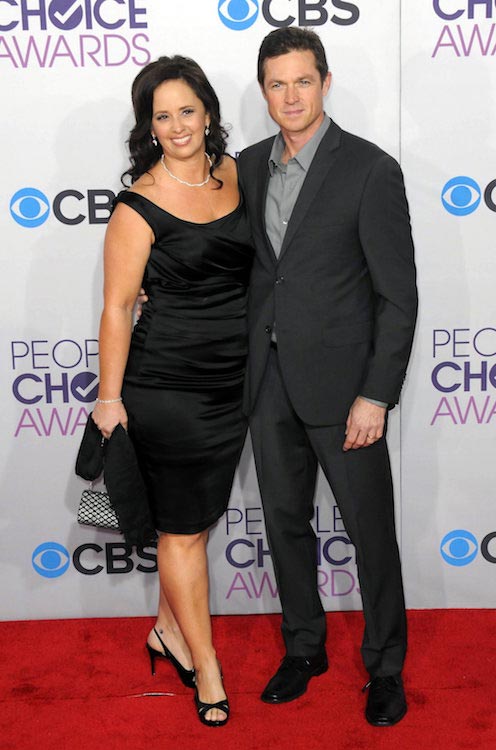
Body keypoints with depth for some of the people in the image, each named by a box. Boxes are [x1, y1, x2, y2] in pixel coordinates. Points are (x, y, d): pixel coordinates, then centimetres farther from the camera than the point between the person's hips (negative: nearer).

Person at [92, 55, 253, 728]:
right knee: (183, 527, 6)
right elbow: (117, 306, -10)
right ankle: (206, 665, 21)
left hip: (232, 382, 6)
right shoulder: (140, 205, -12)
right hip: (166, 387, -6)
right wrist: (109, 399, -9)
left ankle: (169, 630, 38)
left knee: (198, 513, 17)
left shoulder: (237, 174, 5)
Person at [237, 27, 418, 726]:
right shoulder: (249, 165, 8)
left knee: (371, 529, 6)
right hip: (268, 379, 5)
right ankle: (304, 647, 36)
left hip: (340, 381, -5)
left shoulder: (370, 169, -10)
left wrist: (376, 395, -15)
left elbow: (398, 294, -11)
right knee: (285, 522, 16)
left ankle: (385, 665, 27)